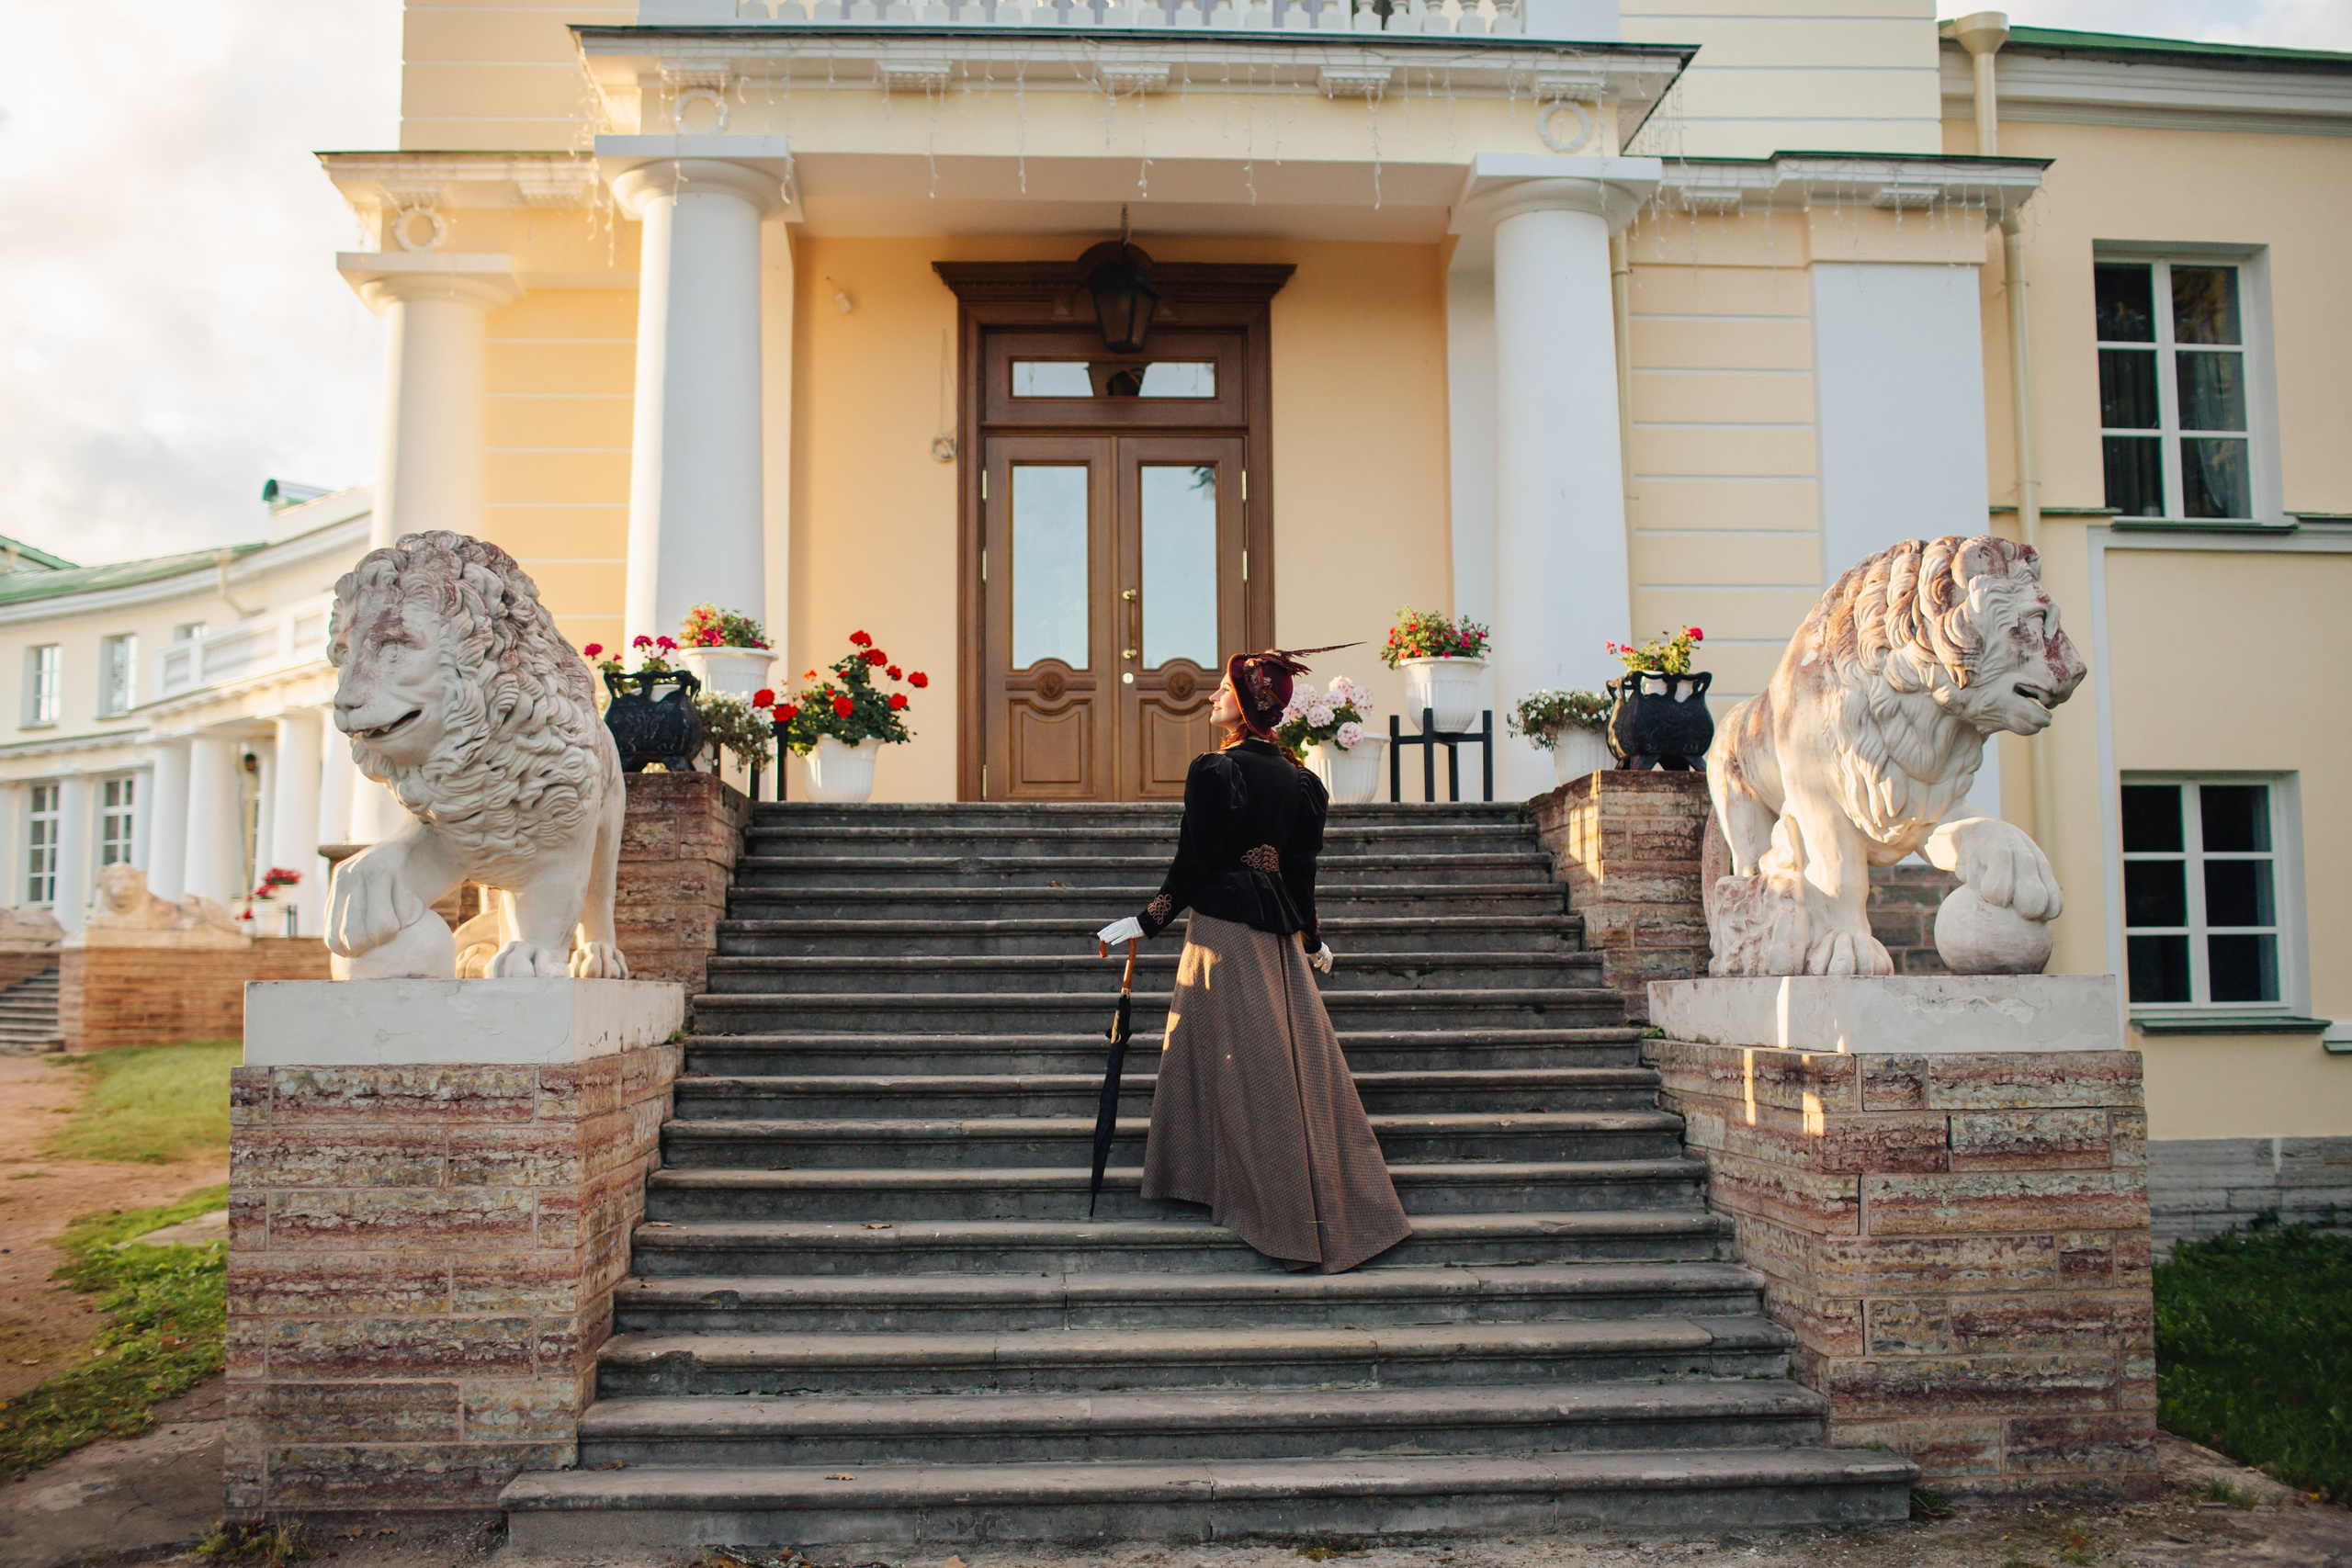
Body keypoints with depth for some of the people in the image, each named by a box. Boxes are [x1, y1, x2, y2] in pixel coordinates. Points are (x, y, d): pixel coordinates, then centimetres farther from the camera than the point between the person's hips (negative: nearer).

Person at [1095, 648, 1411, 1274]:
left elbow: (1194, 862, -14)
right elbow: (1302, 867, 11)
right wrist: (1311, 938, 22)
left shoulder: (1215, 771, -13)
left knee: (1244, 1060, 2)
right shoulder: (1297, 777, 7)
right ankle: (1330, 1205, 18)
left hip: (1226, 927, -6)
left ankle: (1286, 1218, 9)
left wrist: (1146, 922, -5)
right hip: (1279, 931, 6)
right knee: (1295, 1055, 11)